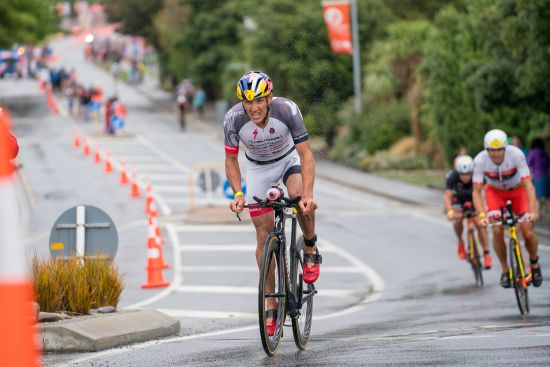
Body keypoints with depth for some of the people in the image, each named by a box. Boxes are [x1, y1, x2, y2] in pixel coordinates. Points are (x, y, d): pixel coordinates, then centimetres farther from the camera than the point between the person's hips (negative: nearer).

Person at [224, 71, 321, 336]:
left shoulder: (287, 110, -33)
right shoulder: (234, 119, -29)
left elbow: (305, 154, -30)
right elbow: (231, 160, -14)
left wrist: (308, 194, -43)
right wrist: (238, 193, -30)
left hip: (289, 158, -1)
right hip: (258, 168, 1)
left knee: (301, 197, -33)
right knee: (264, 233, -4)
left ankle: (310, 249, -3)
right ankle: (271, 305, 5)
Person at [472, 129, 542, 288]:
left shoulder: (516, 154, -33)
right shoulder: (480, 160, -29)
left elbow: (528, 185, -35)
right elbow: (476, 191, -26)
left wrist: (532, 211, -47)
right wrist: (482, 215, -41)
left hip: (518, 191, -1)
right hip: (496, 193, 1)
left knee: (527, 232, -13)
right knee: (497, 231, -20)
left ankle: (534, 264, 17)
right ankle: (505, 270, 1)